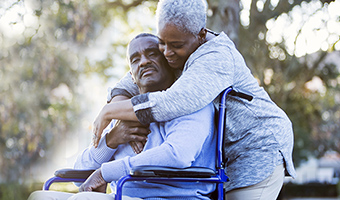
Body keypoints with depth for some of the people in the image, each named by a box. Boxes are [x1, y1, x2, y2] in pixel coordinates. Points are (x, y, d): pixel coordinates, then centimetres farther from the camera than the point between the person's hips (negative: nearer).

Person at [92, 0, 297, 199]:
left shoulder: (216, 59, -26)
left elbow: (172, 104, -39)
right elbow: (126, 87, 2)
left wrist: (109, 111, -31)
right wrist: (124, 121, -21)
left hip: (259, 149, -9)